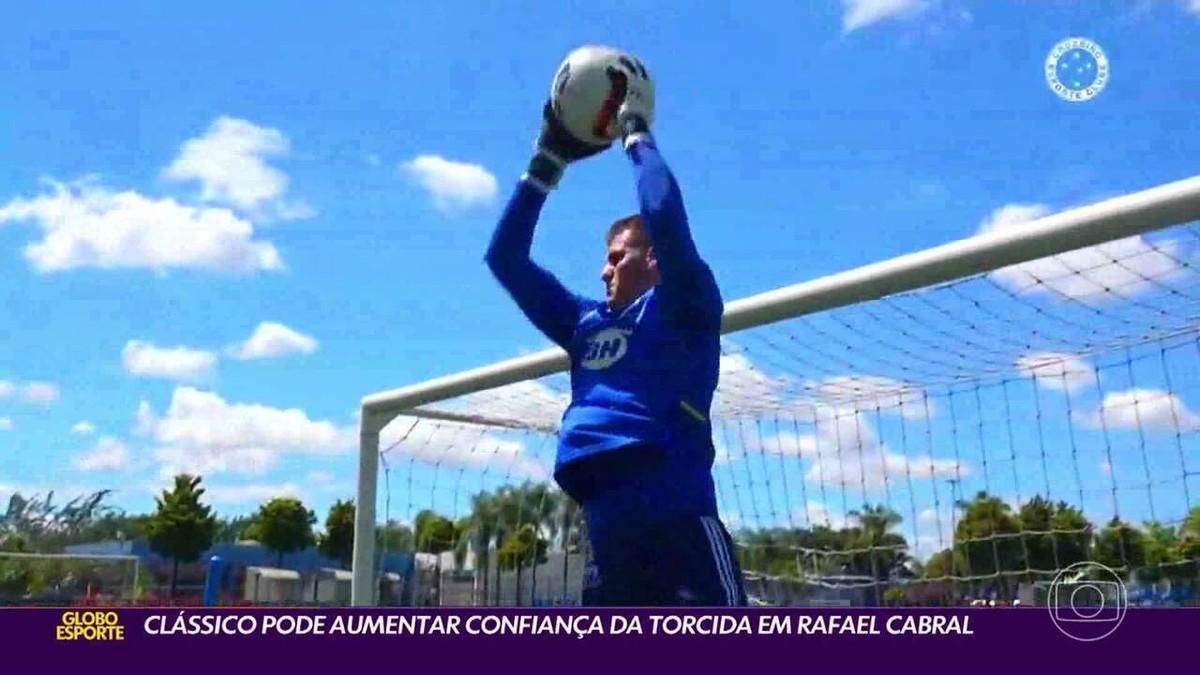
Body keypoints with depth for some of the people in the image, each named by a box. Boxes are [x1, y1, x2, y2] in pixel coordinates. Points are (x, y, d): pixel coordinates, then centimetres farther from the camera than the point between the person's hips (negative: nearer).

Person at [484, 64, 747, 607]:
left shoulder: (683, 313, 6)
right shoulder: (587, 323, 24)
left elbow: (664, 216, -12)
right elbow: (505, 258, 26)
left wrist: (636, 134, 5)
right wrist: (548, 160, 21)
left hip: (677, 520, -7)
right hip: (606, 532, 7)